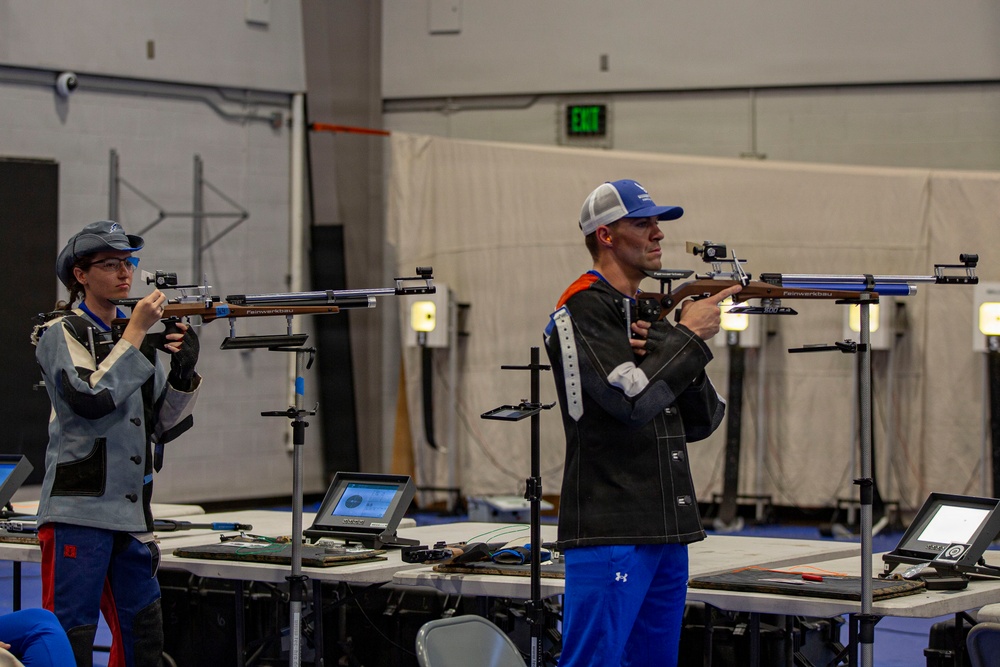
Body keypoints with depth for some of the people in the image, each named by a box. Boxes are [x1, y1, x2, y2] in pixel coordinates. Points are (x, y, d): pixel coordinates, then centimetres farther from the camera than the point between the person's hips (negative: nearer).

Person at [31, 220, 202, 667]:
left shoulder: (133, 335, 17)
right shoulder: (62, 334, -2)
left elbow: (162, 426, 15)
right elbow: (90, 399, -19)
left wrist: (184, 372, -2)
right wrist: (136, 334, -15)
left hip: (131, 514, 7)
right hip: (78, 512, -7)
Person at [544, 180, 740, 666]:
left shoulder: (653, 311, 19)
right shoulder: (584, 310, -7)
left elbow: (702, 421, 14)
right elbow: (631, 399, -20)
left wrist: (664, 349, -3)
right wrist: (687, 337, -9)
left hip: (667, 534, 9)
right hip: (611, 533, -9)